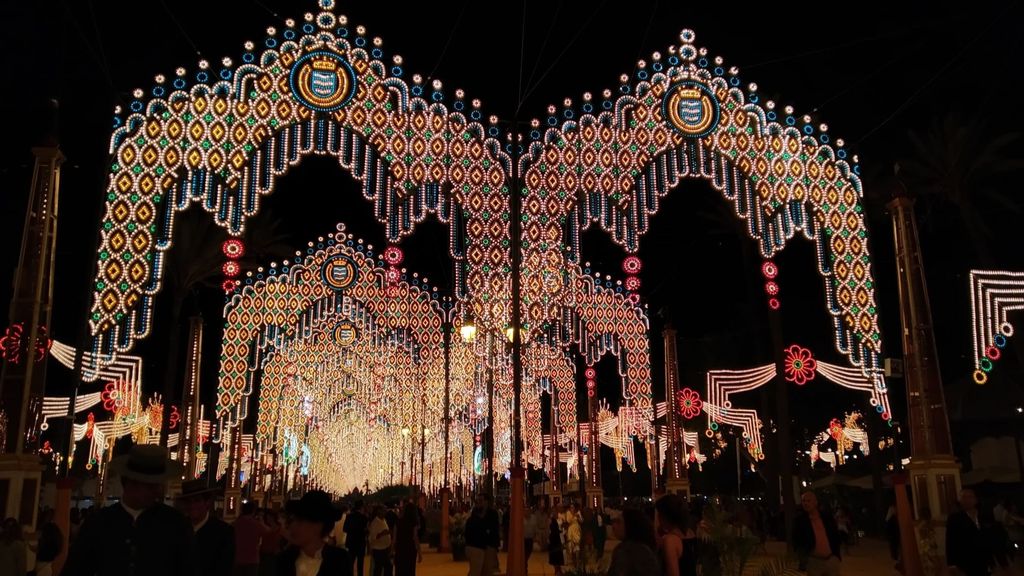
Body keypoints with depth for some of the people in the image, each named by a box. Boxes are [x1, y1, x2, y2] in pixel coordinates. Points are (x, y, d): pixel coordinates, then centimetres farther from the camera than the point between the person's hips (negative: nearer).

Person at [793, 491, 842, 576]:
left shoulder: (827, 517, 3)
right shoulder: (799, 520, -3)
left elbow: (836, 536, 12)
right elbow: (796, 541, -2)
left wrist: (837, 554, 8)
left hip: (832, 559, 2)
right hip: (813, 561, -2)